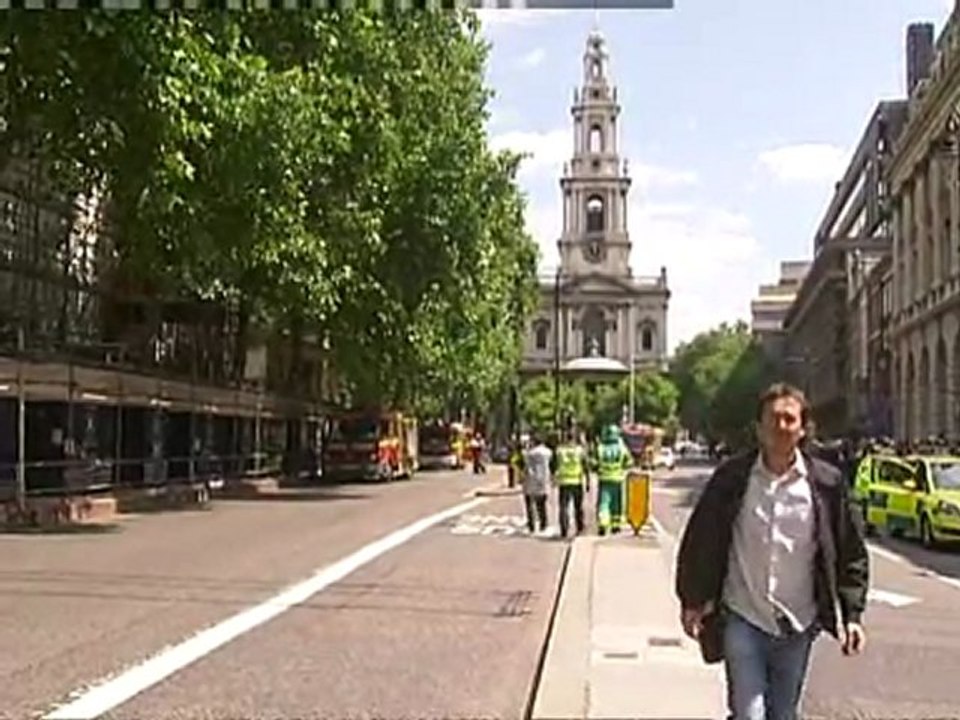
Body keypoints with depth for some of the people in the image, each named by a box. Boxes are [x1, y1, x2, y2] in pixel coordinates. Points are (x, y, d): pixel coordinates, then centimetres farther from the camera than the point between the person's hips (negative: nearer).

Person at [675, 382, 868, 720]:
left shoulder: (826, 483, -2)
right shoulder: (732, 477, -4)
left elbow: (851, 553, 4)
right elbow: (698, 540, 3)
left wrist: (852, 615, -2)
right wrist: (691, 601, 2)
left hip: (797, 626, 2)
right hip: (742, 620, -2)